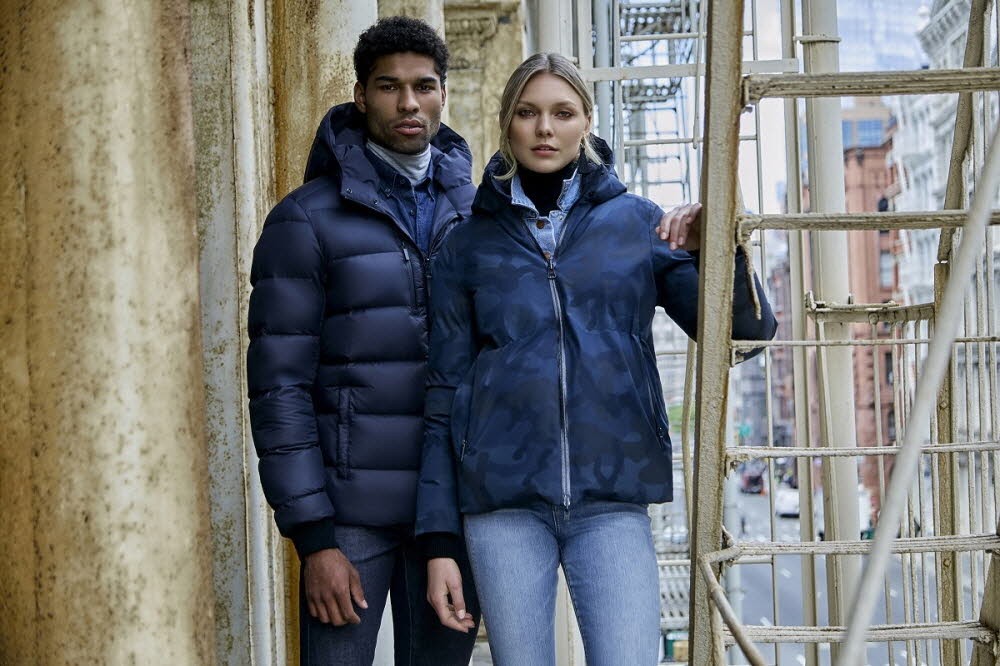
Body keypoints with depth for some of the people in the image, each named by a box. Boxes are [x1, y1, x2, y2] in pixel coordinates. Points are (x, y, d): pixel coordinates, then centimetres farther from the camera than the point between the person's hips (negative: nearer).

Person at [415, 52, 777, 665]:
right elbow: (445, 396, 8)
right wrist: (438, 538, 3)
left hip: (613, 502, 0)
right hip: (503, 504, 1)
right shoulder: (468, 246, 9)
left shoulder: (638, 223, 8)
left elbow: (748, 331, 2)